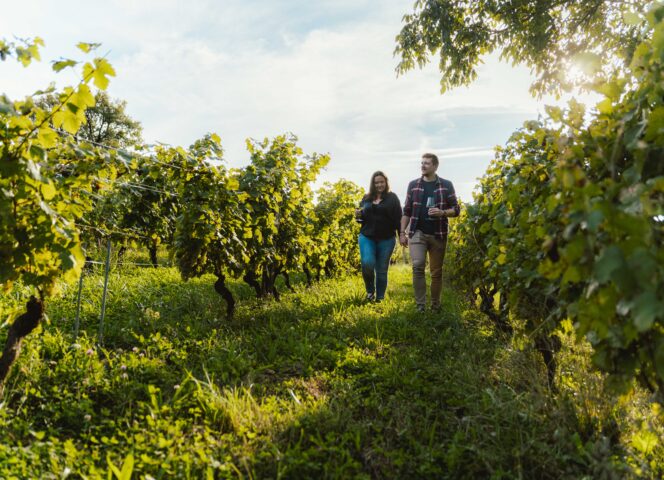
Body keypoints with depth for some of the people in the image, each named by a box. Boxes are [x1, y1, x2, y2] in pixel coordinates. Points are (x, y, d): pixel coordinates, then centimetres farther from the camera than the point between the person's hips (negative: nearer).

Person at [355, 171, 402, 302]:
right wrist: (358, 216, -2)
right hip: (367, 237, 1)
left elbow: (398, 218, -2)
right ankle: (370, 291, 8)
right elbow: (362, 217, 20)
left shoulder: (392, 197, 3)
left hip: (386, 239, -1)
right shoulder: (367, 198, 12)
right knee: (367, 264, -17)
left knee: (382, 270, 5)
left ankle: (380, 298, 19)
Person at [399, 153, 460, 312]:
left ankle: (435, 306, 19)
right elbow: (407, 211, 10)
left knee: (436, 272, 7)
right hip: (417, 233, 0)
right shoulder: (413, 185, 7)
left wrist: (442, 212, -16)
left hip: (438, 234, 0)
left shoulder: (446, 185, 4)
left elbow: (456, 210, 4)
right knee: (417, 266, -15)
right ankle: (420, 305, -8)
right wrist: (402, 232, 3)